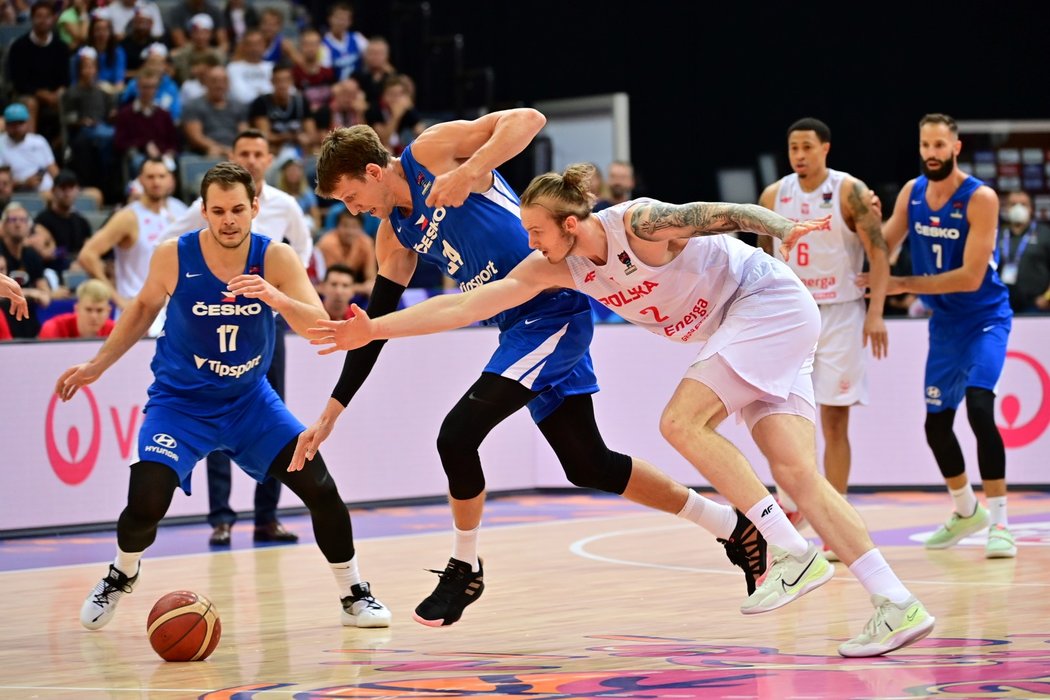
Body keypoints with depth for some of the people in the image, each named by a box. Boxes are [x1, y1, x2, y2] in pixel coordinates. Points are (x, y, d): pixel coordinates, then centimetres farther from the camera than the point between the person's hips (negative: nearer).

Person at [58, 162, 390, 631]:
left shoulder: (275, 258, -16)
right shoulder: (174, 257, -16)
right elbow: (144, 307, 6)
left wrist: (275, 296, -41)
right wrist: (98, 365, 8)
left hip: (250, 399, 1)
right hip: (181, 402, -1)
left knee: (319, 484, -11)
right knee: (146, 504, -18)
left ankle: (354, 594, 10)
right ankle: (122, 575, 17)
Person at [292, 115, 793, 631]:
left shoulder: (433, 151, -10)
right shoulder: (394, 234, 12)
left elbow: (527, 119, -20)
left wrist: (468, 173, -33)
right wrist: (330, 415, 12)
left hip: (554, 311, -9)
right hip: (522, 328, 9)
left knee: (458, 435, -16)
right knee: (588, 466, 12)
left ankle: (464, 568, 5)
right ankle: (731, 526, 25)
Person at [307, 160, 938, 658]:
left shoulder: (638, 223, -20)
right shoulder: (556, 267, 0)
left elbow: (726, 213, -19)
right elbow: (466, 305, 0)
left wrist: (783, 229, -35)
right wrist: (375, 329, -4)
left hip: (770, 301, -8)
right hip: (733, 330, 8)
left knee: (683, 421, -20)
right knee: (797, 473, -5)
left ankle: (793, 553, -18)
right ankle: (898, 606, -12)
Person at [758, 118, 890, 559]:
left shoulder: (850, 192, -9)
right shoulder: (773, 197, 3)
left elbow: (879, 254, -10)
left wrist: (875, 312, -19)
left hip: (839, 313, -3)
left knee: (835, 421, 0)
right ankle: (787, 510, 10)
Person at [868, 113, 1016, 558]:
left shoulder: (980, 199, -19)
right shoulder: (912, 193, -2)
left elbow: (970, 277, -24)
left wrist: (903, 285, -23)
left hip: (985, 318, -6)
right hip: (944, 322, 6)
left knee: (978, 406, -25)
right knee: (936, 423, 12)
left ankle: (999, 523, -19)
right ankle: (966, 512, 36)